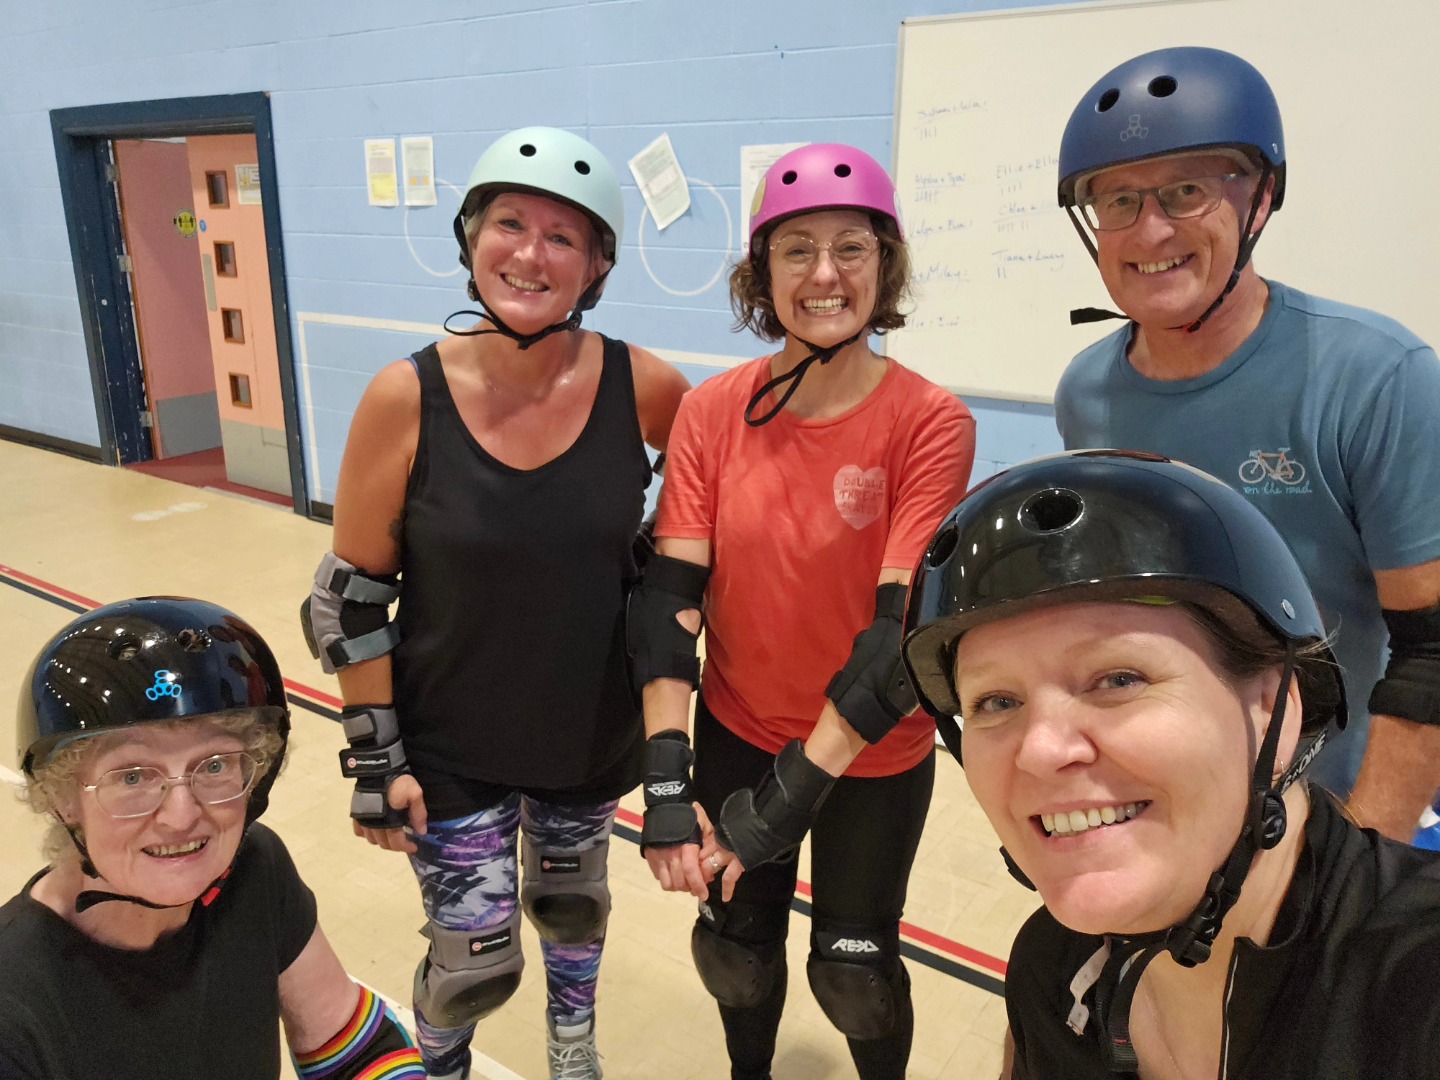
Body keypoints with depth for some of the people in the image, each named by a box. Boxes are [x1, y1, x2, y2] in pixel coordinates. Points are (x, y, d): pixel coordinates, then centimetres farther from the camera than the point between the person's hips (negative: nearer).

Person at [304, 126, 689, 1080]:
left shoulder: (643, 387, -15)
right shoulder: (406, 399, -18)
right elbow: (351, 598, -9)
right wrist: (374, 758, -7)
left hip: (596, 733, 2)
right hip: (450, 743, -2)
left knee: (572, 903, 25)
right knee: (477, 960, 7)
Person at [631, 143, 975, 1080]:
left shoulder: (930, 423, -18)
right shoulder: (712, 412, -10)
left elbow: (906, 629, -22)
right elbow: (669, 595, -13)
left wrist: (790, 794, -22)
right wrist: (666, 783, -20)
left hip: (873, 761, -2)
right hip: (736, 737, 3)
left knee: (854, 969, 16)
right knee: (738, 948, 21)